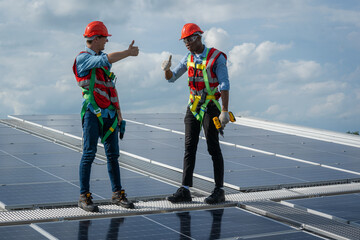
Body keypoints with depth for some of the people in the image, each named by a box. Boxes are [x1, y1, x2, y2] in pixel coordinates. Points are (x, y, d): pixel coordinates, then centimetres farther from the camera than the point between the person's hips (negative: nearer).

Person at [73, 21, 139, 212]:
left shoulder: (102, 58, 18)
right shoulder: (82, 58, -7)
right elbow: (106, 59, -25)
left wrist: (118, 110, 17)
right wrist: (129, 53, -16)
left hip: (109, 112, 7)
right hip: (92, 112, -7)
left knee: (113, 154, 8)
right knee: (89, 154, -6)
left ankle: (117, 194, 14)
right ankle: (84, 197, 0)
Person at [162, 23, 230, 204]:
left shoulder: (217, 57, -9)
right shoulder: (189, 58, 9)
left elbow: (224, 86, -13)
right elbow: (171, 78, 13)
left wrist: (224, 111, -20)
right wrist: (167, 69, -10)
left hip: (210, 106, -6)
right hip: (193, 107, 6)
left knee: (213, 148, -2)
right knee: (189, 147, 2)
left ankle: (219, 191, 6)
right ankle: (185, 191, 4)